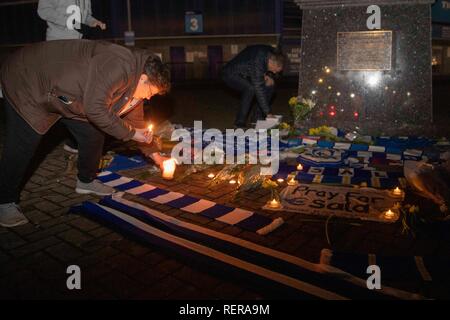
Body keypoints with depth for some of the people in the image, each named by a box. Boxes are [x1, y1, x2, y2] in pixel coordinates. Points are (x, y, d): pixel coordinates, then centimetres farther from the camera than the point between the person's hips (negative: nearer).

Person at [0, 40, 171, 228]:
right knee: (24, 144, -10)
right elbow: (94, 108, -38)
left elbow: (137, 122, 12)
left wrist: (154, 154, 12)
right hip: (26, 81, -9)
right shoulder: (118, 66, -33)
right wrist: (130, 133, -27)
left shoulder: (134, 85, 0)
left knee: (93, 133, 4)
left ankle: (86, 181, 25)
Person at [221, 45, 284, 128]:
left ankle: (259, 119, 5)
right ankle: (240, 123, -21)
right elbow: (258, 88, -37)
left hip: (246, 76, 8)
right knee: (251, 89, -32)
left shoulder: (273, 55, -11)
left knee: (269, 87, -3)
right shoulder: (257, 61, -36)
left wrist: (270, 77, -15)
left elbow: (276, 73, 10)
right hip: (231, 74, -8)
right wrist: (268, 113, -35)